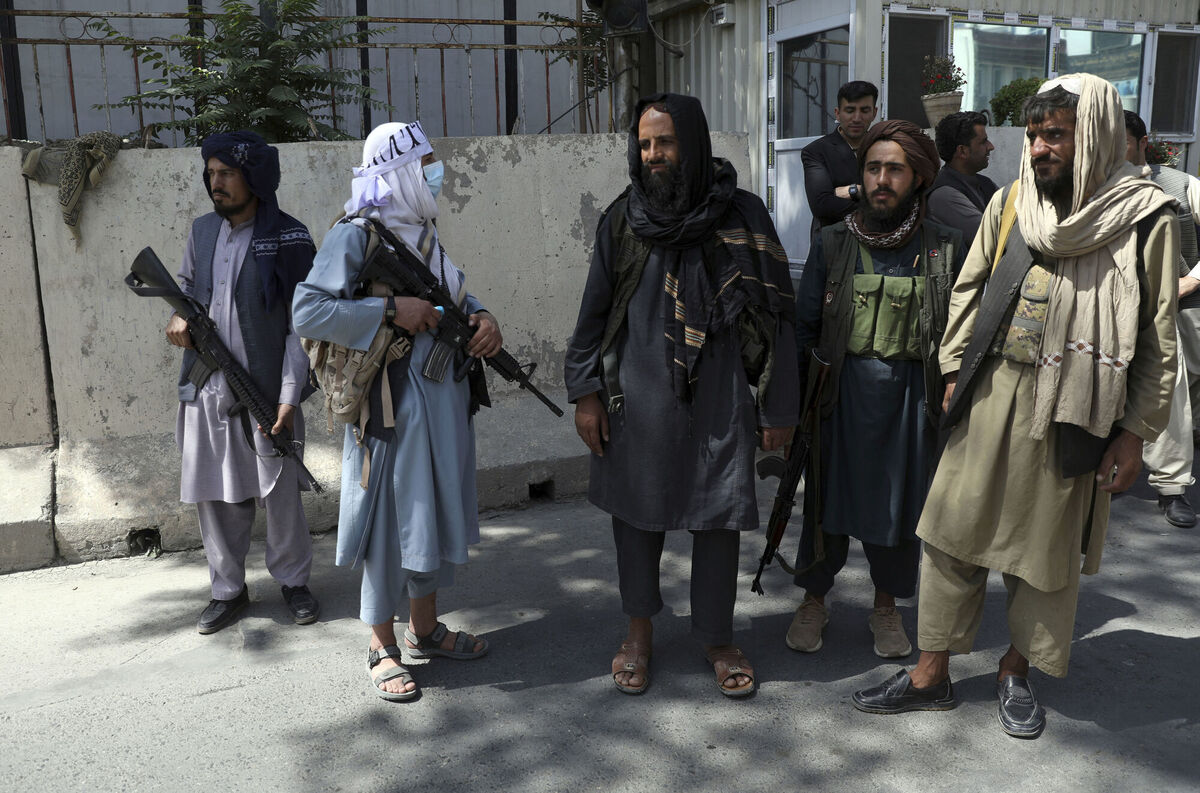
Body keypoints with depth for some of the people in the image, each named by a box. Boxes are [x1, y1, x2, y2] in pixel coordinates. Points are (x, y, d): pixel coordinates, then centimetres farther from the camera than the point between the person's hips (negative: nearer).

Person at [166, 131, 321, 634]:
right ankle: (228, 590, 28)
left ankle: (294, 581, 27)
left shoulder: (289, 239, -8)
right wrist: (179, 315, -1)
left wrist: (289, 398, -15)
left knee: (281, 495, 6)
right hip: (206, 391, 5)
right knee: (215, 497, 11)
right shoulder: (202, 231, 8)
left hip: (265, 393, -5)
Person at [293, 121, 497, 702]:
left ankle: (424, 628, 33)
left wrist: (483, 318, -1)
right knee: (389, 518, 2)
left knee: (434, 510, 16)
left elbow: (458, 294, 21)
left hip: (441, 398, 8)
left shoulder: (424, 234, 13)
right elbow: (308, 312, -19)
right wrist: (391, 311, -23)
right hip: (391, 403, -8)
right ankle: (382, 648, 19)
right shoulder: (355, 236, -11)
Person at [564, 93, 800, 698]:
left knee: (718, 519, 5)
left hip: (717, 398, -1)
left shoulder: (741, 216, -4)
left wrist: (779, 406, -2)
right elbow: (595, 309, 7)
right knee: (636, 510, 10)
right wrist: (585, 391, 2)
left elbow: (774, 313, -2)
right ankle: (639, 630, 31)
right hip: (638, 396, 2)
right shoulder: (624, 218, 2)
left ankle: (717, 638, 27)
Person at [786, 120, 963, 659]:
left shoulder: (943, 249, 1)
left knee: (899, 502, 10)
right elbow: (805, 323, 5)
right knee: (829, 494, 8)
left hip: (909, 392, 0)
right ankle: (814, 600, 27)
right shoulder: (834, 243, 2)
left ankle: (886, 606, 30)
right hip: (842, 389, 0)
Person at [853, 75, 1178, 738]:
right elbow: (967, 290, 12)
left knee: (1047, 546, 10)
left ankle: (1017, 672, 32)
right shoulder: (1008, 203, 4)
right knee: (954, 531, 5)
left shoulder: (1145, 217, -5)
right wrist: (955, 371, 5)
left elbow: (1158, 336, -3)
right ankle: (930, 676, 19)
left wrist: (1136, 430, -6)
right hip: (992, 394, 3)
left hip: (1072, 410, -2)